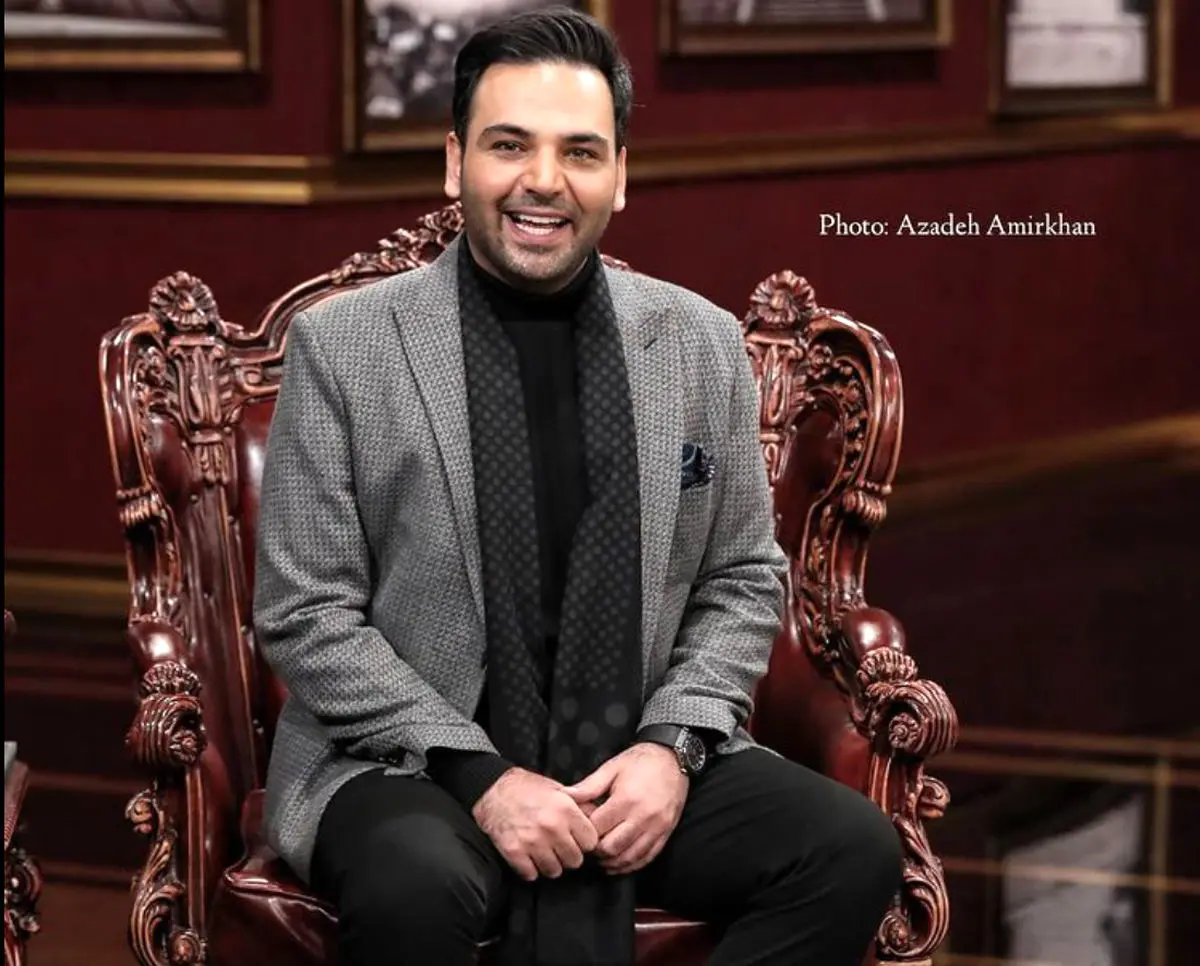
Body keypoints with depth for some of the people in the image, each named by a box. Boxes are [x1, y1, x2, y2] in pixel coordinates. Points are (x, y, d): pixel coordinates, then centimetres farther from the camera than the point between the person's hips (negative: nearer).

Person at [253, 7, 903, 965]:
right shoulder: (342, 346, -3)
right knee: (416, 884, -38)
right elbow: (306, 615, -5)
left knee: (856, 849, -21)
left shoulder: (702, 342, 6)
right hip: (412, 769, -4)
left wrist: (672, 747, -7)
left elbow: (744, 581, 12)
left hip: (638, 767, 4)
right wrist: (480, 776, -15)